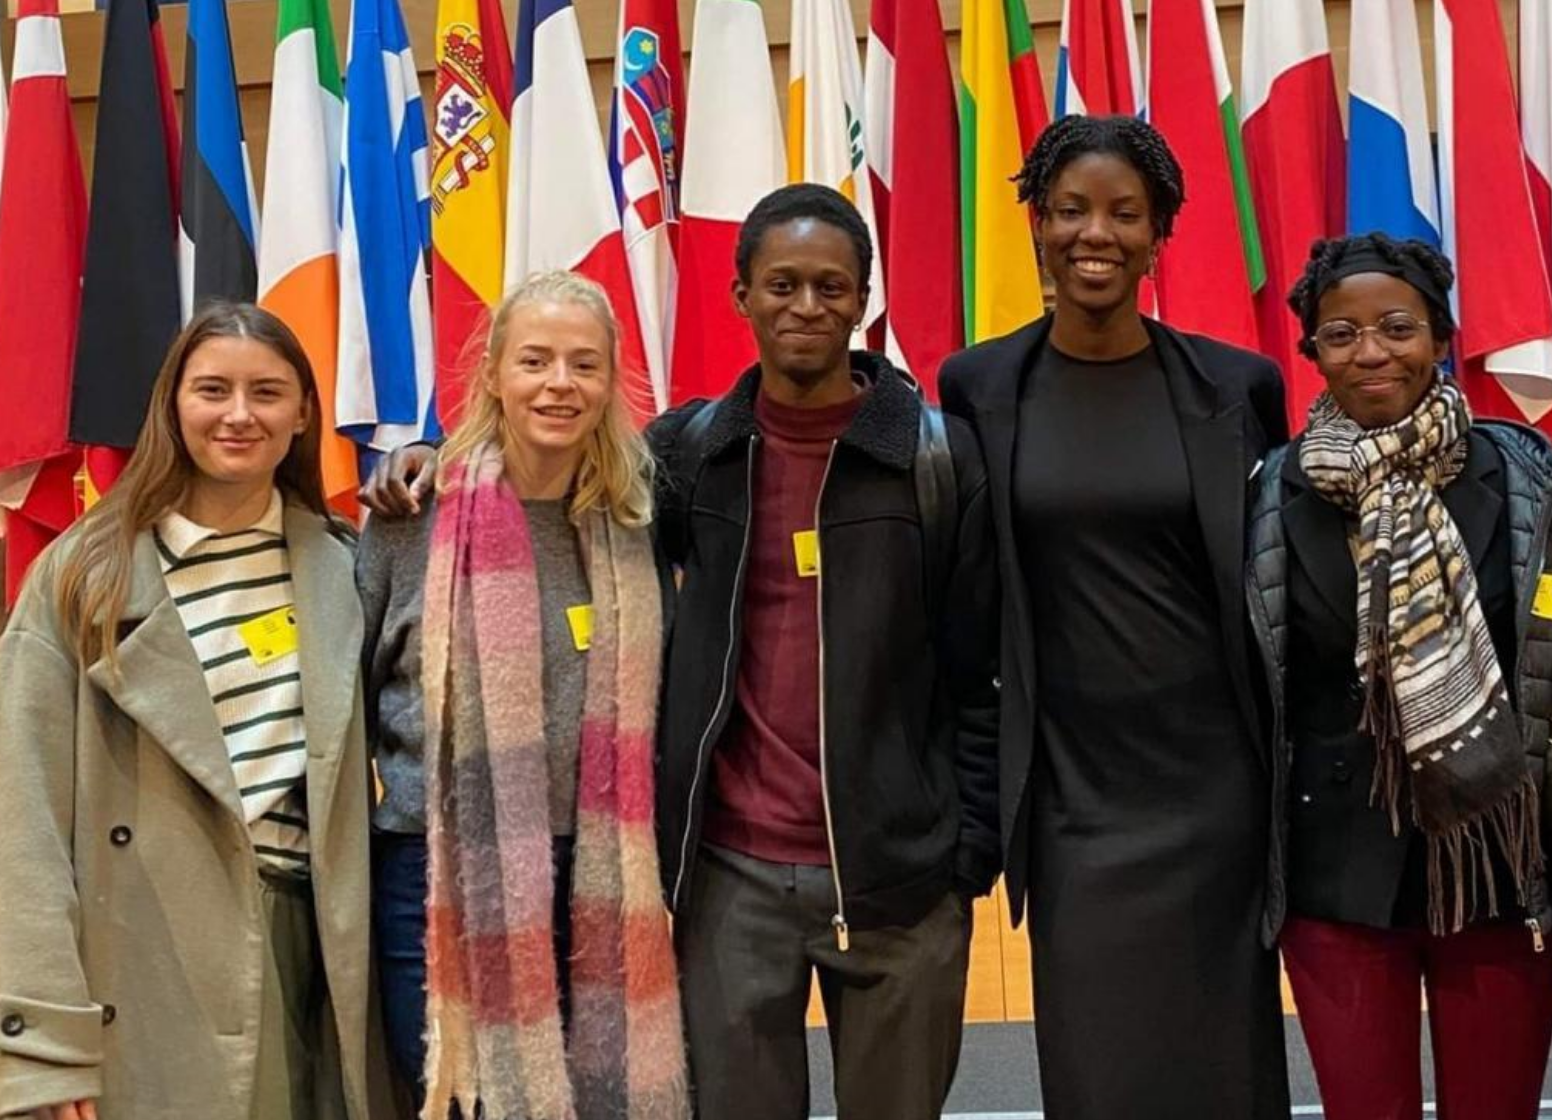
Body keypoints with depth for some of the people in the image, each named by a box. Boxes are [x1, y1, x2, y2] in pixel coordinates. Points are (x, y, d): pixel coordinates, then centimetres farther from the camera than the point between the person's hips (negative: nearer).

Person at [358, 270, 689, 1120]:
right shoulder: (416, 515, -8)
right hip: (440, 879, -3)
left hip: (596, 885, 3)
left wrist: (647, 870, 12)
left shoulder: (631, 520, 3)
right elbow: (348, 687, 1)